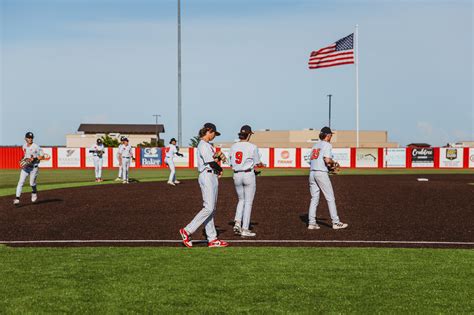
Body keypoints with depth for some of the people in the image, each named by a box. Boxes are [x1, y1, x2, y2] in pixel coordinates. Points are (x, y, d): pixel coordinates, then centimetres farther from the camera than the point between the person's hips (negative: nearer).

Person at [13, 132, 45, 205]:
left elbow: (42, 157, -12)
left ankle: (34, 192, 35)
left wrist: (33, 159, -22)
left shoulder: (36, 147, -12)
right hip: (25, 167, 4)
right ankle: (17, 198, -12)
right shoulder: (24, 146, 7)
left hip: (34, 167, -4)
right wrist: (24, 159, 9)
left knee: (32, 183, 2)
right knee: (21, 182, -9)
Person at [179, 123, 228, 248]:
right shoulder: (203, 145, -12)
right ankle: (187, 231, -9)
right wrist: (220, 169, 1)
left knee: (211, 209, 7)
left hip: (213, 177, 10)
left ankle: (212, 239, 8)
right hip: (207, 176, -10)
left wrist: (216, 159, -2)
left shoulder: (208, 145, 20)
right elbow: (211, 163, -15)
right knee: (209, 207, -14)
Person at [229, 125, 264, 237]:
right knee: (248, 202, 3)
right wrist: (261, 165, 21)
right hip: (249, 175, -5)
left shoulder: (233, 146, 4)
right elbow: (257, 164, -3)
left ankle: (237, 223, 2)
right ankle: (245, 229, 3)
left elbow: (231, 164, 8)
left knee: (241, 200, 20)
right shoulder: (252, 147, -9)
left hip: (237, 175, 5)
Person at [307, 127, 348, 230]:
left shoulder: (315, 145, 19)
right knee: (330, 198, -1)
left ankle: (311, 223, 4)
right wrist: (333, 162, 4)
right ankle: (335, 222, 0)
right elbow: (327, 160, -18)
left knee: (314, 198, 9)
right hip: (321, 173, -7)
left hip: (312, 173, 7)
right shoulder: (327, 145, -4)